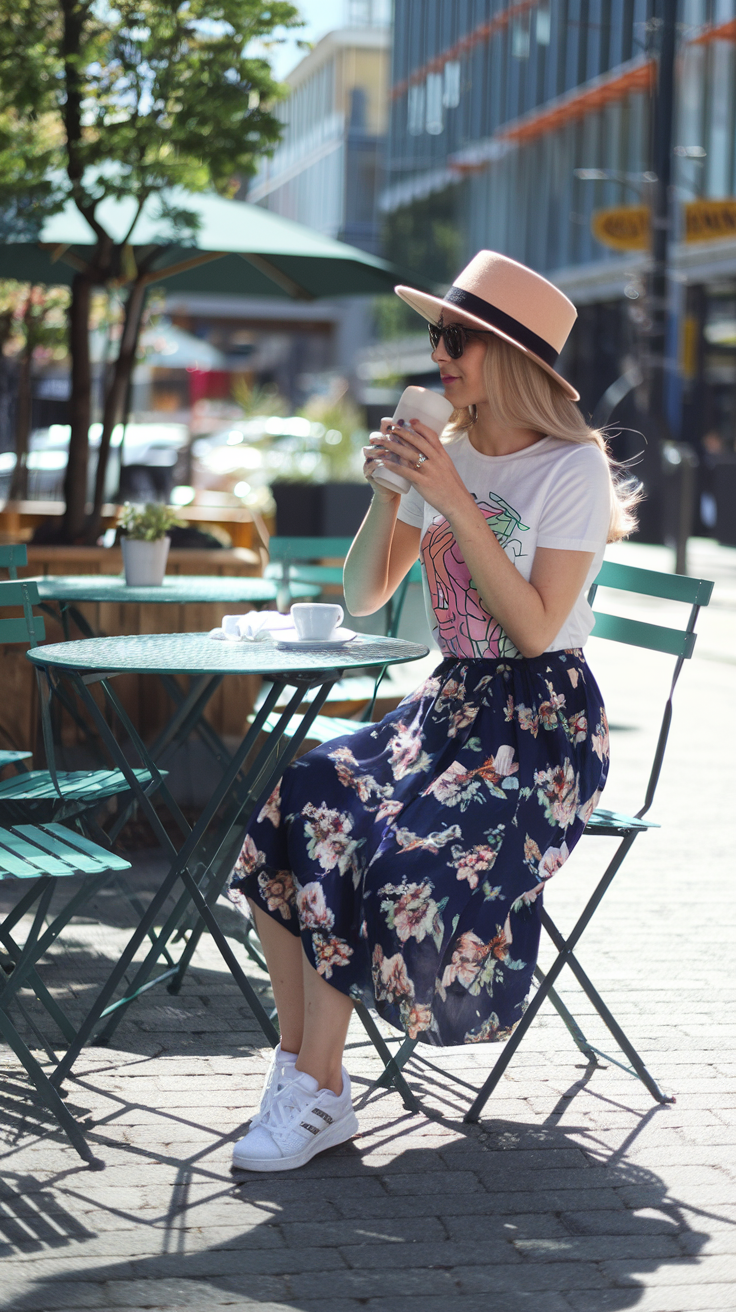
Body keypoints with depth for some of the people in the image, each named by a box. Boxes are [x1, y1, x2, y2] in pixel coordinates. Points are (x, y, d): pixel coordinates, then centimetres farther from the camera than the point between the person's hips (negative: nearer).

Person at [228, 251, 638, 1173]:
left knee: (403, 853, -30)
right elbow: (362, 598, 12)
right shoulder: (450, 453, 11)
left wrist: (454, 501, -20)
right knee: (294, 811, -19)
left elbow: (534, 628, -17)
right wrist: (388, 493, -4)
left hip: (547, 724, -6)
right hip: (449, 705, 6)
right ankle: (300, 1063, -14)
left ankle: (314, 1090, -17)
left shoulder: (571, 468, -9)